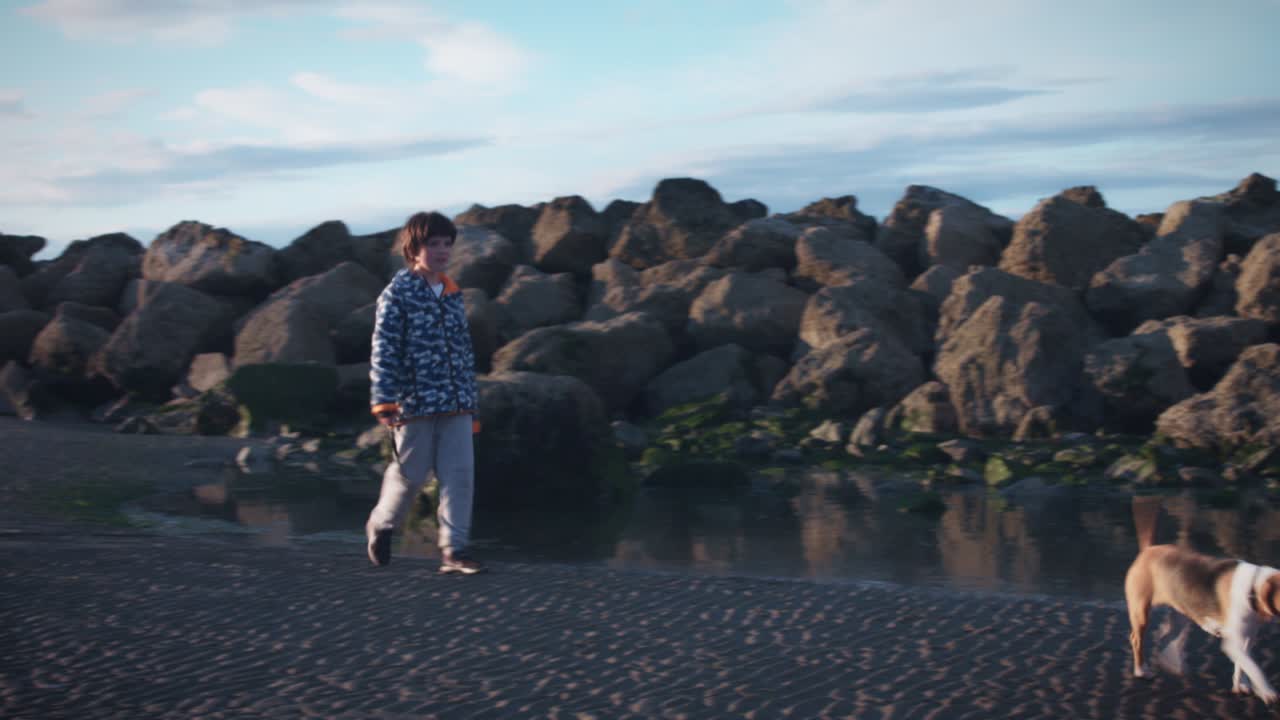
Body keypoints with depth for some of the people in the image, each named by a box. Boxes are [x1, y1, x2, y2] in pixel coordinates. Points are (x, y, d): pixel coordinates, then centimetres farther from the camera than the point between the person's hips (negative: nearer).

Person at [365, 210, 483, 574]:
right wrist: (384, 400, -18)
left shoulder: (453, 295, 14)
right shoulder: (397, 293, -5)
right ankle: (380, 525, 32)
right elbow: (384, 349, -10)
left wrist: (471, 404, 18)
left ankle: (453, 550, 1)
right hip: (415, 403, -5)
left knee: (460, 474, -3)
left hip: (455, 405, 5)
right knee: (411, 473, 4)